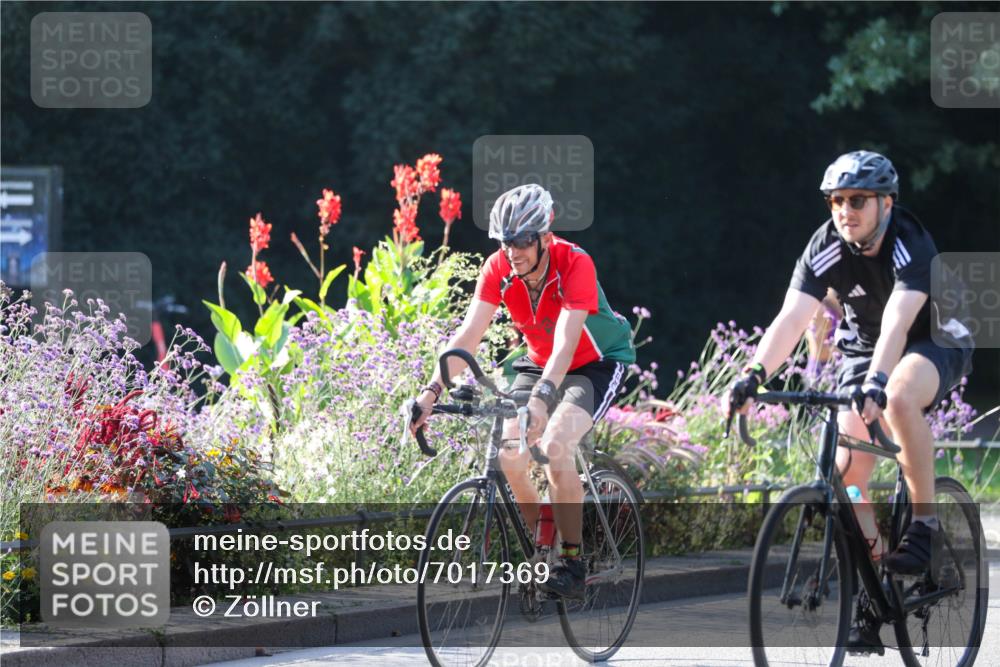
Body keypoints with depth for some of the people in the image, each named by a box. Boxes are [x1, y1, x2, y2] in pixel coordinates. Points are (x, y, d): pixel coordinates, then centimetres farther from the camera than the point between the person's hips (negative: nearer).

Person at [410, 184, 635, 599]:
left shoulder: (574, 264, -31)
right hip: (539, 363, 5)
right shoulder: (499, 269, -17)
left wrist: (541, 397, -56)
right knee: (509, 456, -13)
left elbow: (566, 342, -41)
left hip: (597, 364, -5)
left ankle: (572, 565, -18)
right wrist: (432, 390, -35)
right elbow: (469, 334, -22)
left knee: (553, 445, -29)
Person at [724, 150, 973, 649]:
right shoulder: (826, 247, -17)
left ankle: (925, 523, -24)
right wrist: (754, 374, -43)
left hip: (935, 344, -5)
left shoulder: (912, 246, -29)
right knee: (846, 470, -10)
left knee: (899, 398, -39)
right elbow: (791, 318, -27)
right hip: (862, 346, 5)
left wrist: (877, 382, -60)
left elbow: (897, 322, -43)